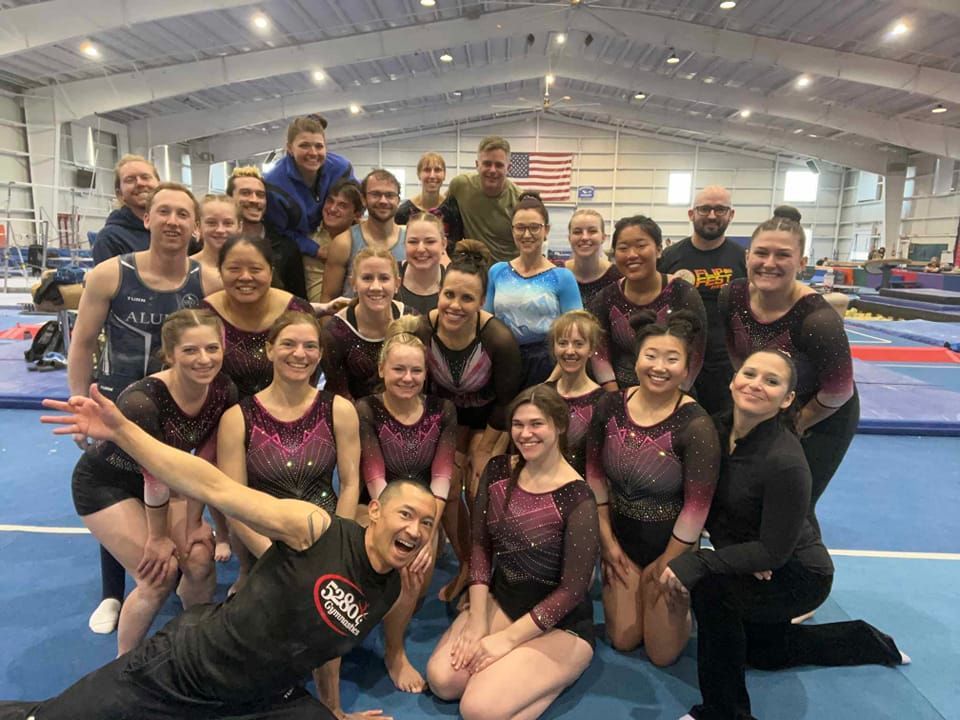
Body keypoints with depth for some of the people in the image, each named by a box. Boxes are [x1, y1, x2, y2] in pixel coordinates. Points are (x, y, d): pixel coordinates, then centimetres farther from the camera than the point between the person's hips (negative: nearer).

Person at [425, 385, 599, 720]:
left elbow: (573, 588, -18)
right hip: (500, 600, 5)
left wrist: (508, 639, -16)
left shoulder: (576, 497, -20)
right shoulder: (498, 471, -3)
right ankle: (511, 665, 11)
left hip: (559, 623, -5)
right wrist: (477, 620, -8)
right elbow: (480, 544, 1)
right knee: (441, 680, -15)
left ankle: (560, 673, 3)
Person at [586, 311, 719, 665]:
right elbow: (595, 473, -1)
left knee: (662, 653, 9)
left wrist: (665, 566, -8)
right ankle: (627, 589, 38)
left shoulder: (696, 426, -24)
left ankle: (680, 600, 36)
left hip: (669, 543, -3)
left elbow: (696, 506, -18)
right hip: (621, 536, 3)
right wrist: (606, 540, 0)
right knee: (622, 641, 11)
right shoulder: (610, 406, -11)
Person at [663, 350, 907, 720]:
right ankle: (867, 642, 51)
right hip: (753, 569, 8)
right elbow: (706, 505, -5)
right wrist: (739, 555, -20)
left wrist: (695, 564, -37)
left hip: (799, 575, -8)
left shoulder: (785, 462, -35)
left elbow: (774, 551, -30)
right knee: (763, 651, 29)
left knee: (709, 588, -34)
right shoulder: (718, 429, -15)